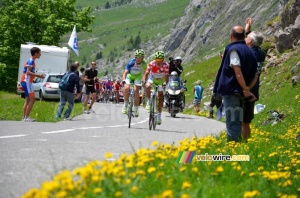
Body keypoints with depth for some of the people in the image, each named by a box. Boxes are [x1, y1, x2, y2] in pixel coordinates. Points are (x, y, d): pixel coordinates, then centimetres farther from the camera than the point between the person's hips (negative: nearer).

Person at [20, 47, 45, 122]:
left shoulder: (31, 61, 17)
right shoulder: (31, 61, -13)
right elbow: (28, 72, -23)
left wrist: (38, 75, 21)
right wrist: (38, 75, -26)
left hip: (25, 81, 10)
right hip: (27, 81, -10)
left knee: (28, 100, 13)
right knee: (32, 99, -10)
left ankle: (24, 117, 13)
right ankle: (26, 117, -12)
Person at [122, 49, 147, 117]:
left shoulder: (144, 64, -24)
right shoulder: (131, 62, -30)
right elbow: (125, 72, -33)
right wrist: (123, 80, -48)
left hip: (138, 76, 1)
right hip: (130, 75, -1)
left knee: (136, 91, -16)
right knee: (126, 88, -24)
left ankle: (136, 109, -2)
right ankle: (125, 105, -5)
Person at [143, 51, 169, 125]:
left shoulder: (165, 65, -29)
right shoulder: (151, 64, -28)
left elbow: (166, 76, -35)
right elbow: (146, 73, -30)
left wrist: (165, 83, -54)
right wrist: (144, 82, -47)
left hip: (161, 80, 0)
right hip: (152, 78, 0)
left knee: (161, 98, -5)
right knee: (147, 86, -33)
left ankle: (159, 115, 5)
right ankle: (149, 101, -9)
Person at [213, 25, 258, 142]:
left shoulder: (233, 49, -10)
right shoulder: (249, 51, 15)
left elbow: (237, 72, -18)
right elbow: (253, 76, 15)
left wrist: (245, 90, -17)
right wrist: (246, 89, 8)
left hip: (231, 91, -8)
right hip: (240, 93, 8)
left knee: (232, 123, -8)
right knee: (237, 122, 14)